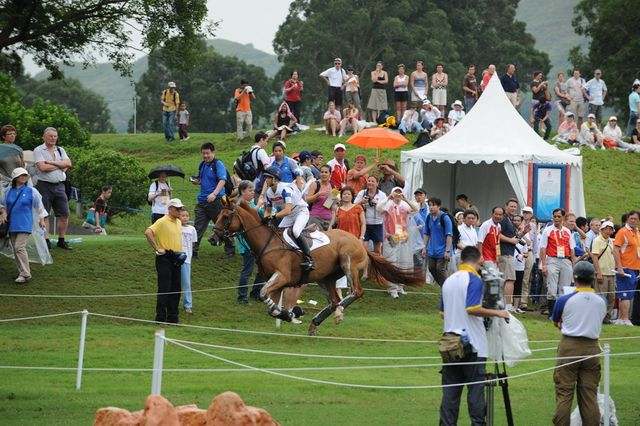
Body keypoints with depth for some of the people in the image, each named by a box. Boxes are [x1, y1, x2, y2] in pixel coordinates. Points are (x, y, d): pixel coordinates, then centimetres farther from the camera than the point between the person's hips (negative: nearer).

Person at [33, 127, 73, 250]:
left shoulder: (60, 150, 16)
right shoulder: (38, 150, -1)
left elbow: (68, 164, 0)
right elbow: (42, 167, -15)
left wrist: (51, 163, -10)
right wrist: (60, 166, -5)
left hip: (59, 186, 5)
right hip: (44, 185, -5)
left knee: (64, 214, 3)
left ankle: (61, 241, 12)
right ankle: (46, 242, -1)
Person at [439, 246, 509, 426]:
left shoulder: (448, 281, 13)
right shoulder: (474, 279, -9)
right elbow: (472, 309, -21)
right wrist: (497, 313, -11)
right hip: (472, 343, -6)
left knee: (450, 391, 5)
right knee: (476, 389, -2)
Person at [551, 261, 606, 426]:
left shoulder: (565, 300, -6)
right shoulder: (601, 302, 1)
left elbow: (556, 323, 9)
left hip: (569, 346, -3)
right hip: (592, 348, 3)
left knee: (564, 394, 1)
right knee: (589, 395, 6)